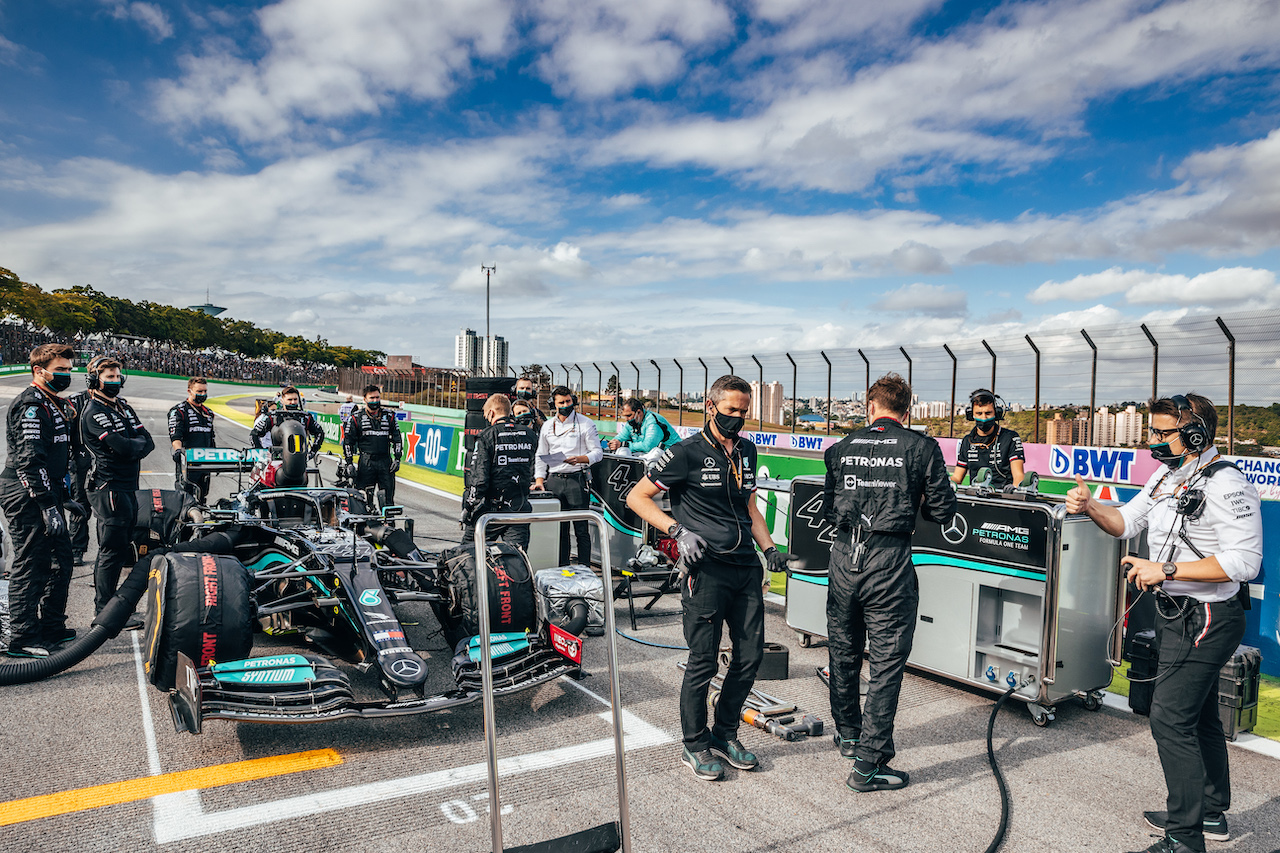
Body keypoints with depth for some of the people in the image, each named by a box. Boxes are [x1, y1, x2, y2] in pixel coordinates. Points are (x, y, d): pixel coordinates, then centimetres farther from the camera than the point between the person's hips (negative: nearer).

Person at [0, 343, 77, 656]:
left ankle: (52, 627, 26)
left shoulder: (52, 403, 17)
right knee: (31, 566, -5)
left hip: (45, 494, 10)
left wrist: (62, 496, 23)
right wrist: (48, 506, -24)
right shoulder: (31, 405, -15)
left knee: (61, 560, 15)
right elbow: (30, 460, -23)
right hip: (28, 498, -10)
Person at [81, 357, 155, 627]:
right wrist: (137, 443, -2)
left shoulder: (123, 406, 16)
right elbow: (122, 446, -21)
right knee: (113, 550, -7)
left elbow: (148, 442, 8)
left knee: (117, 548, 16)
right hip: (109, 486, -9)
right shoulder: (93, 411, -10)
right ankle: (105, 610, 0)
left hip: (127, 487, 9)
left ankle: (104, 603, 28)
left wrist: (131, 446, -10)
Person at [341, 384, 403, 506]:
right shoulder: (357, 417, 5)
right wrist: (348, 462, -1)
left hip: (386, 462, 2)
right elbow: (348, 440, 7)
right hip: (366, 463, -1)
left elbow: (397, 438, 14)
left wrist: (397, 459, 4)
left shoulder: (389, 416, 11)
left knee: (388, 498, 1)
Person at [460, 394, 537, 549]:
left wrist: (467, 510, -5)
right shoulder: (530, 435, 4)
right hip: (520, 509, 4)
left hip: (492, 507, -4)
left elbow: (478, 479, -13)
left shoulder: (486, 437, -11)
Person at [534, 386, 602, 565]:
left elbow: (598, 452, 0)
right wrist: (539, 480, 6)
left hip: (578, 479, -4)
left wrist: (580, 459, -18)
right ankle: (562, 568, 14)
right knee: (558, 527, 6)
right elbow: (541, 456, 18)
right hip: (554, 480, 4)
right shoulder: (547, 426, 14)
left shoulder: (586, 423, 3)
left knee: (581, 528, -3)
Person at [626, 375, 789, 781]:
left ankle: (725, 734, 28)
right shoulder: (686, 454, -7)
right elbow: (637, 497, -6)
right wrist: (678, 531, -16)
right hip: (707, 569, -6)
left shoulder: (746, 451, 14)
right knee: (704, 661, 1)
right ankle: (695, 745, 20)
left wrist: (769, 548, 10)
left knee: (751, 655, 9)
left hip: (746, 567, 7)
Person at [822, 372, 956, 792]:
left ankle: (849, 734, 38)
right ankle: (869, 763, 6)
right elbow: (943, 511, -1)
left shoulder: (842, 448, 6)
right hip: (889, 561, -4)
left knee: (844, 652, 19)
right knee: (887, 662, 4)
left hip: (844, 556, 4)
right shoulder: (922, 447, -4)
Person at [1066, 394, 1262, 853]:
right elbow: (1126, 521, 14)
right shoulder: (1169, 476, 10)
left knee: (1170, 720, -8)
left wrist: (1166, 569, -26)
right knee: (1199, 717, 21)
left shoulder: (1225, 484, -20)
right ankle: (1211, 814, 37)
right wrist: (1090, 506, -6)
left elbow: (1243, 561, -26)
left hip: (1205, 620, -10)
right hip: (1178, 616, 10)